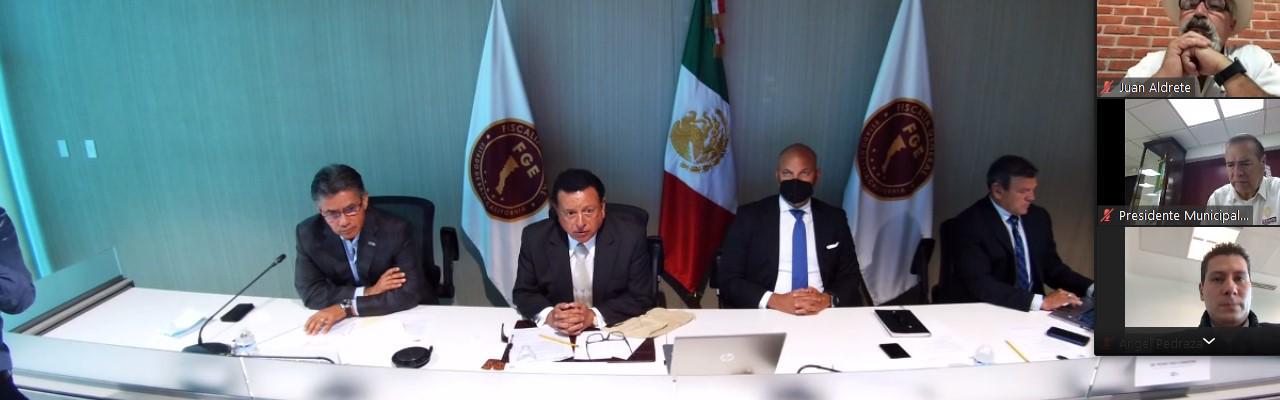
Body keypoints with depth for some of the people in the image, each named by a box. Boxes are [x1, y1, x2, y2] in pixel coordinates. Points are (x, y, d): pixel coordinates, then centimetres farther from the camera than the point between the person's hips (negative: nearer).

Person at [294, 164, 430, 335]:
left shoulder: (395, 230, -19)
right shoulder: (308, 233, -10)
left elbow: (410, 292, -23)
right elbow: (309, 292, -10)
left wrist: (346, 308, -27)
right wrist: (368, 291, -20)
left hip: (403, 317, -2)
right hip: (346, 323, 2)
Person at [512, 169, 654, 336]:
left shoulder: (631, 238, -11)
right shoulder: (535, 238, -7)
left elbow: (642, 299, -8)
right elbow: (523, 293, 1)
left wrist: (594, 316, -21)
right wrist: (548, 315, -20)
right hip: (555, 335, 2)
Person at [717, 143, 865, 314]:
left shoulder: (834, 218, 11)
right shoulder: (749, 216, 3)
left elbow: (851, 276, 9)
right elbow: (728, 280, -2)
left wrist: (827, 299, -12)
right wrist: (774, 300, -17)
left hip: (822, 314, 2)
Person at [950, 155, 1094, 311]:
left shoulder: (1039, 217, 6)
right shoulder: (970, 223, -15)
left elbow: (1052, 267, 14)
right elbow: (979, 283, -24)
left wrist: (1091, 288, -3)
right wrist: (1041, 301, -27)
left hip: (1033, 311, 5)